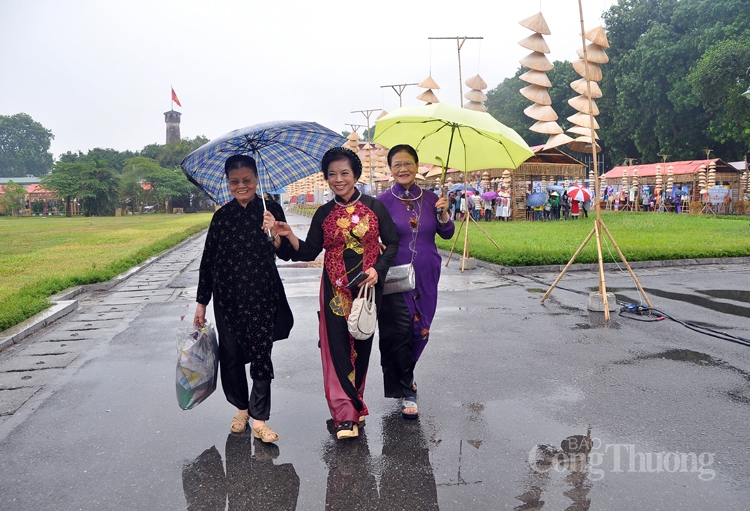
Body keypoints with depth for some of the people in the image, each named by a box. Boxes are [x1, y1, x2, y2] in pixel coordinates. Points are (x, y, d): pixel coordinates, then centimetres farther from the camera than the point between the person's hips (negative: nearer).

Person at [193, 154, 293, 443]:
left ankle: (259, 418, 7)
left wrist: (275, 235, -23)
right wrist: (201, 303, 6)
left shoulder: (271, 210, -1)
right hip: (227, 296, 2)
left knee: (261, 354, -3)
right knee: (231, 354, 9)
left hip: (262, 294, -2)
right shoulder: (222, 216, 3)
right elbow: (208, 259, 6)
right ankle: (241, 408, 29)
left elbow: (286, 255, -2)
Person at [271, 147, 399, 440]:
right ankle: (346, 415, -2)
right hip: (335, 289, 0)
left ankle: (352, 404, 25)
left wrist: (377, 268, -11)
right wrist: (289, 236, -12)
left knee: (362, 345, 7)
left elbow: (392, 244, 4)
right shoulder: (324, 213, 6)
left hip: (368, 286, 0)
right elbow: (309, 252, 5)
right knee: (337, 347, -6)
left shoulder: (374, 207, 1)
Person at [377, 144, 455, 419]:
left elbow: (447, 234, 5)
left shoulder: (430, 199, 5)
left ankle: (403, 374, 38)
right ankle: (407, 391, 9)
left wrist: (444, 214, -12)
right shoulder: (384, 201, -4)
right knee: (399, 332, -5)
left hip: (426, 276, 4)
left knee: (420, 330, 13)